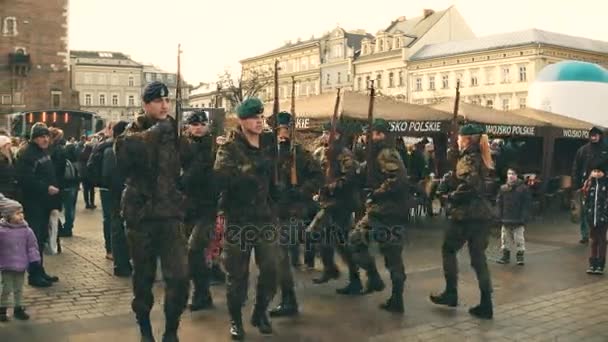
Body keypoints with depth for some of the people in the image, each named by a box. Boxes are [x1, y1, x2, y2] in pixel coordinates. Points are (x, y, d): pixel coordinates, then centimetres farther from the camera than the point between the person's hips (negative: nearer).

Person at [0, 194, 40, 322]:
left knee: (19, 289, 15)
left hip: (21, 266, 3)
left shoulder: (26, 230, -5)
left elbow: (32, 246, 1)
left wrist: (35, 261, -1)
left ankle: (18, 309, 28)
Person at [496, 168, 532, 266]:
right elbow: (499, 203, 7)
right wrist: (499, 216, 0)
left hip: (518, 220, -4)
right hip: (506, 220, 4)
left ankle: (520, 256, 12)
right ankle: (506, 256, 22)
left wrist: (524, 218, -12)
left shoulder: (523, 188, -6)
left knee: (519, 238, 0)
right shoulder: (503, 188, 4)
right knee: (505, 238, 11)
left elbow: (527, 205, -6)